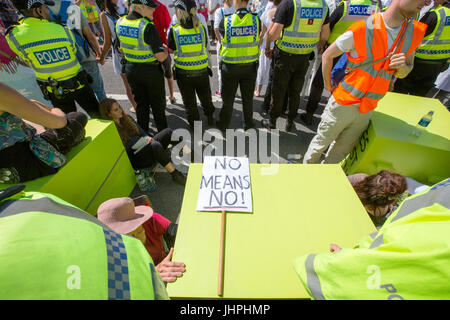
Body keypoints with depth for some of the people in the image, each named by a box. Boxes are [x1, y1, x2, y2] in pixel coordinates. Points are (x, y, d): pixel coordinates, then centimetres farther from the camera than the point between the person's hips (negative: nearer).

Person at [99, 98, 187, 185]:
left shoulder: (127, 118, 13)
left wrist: (147, 138, -7)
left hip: (146, 146, 8)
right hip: (135, 159, -7)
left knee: (168, 131, -12)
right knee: (156, 145, -38)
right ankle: (175, 175, -30)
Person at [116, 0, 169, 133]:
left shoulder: (120, 23, 1)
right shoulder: (148, 27, -22)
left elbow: (121, 48, 11)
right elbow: (161, 57, -22)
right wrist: (166, 50, -1)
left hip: (131, 70, 6)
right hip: (151, 71, -6)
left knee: (140, 104, 18)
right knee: (158, 105, 10)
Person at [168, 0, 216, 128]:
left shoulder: (174, 30, -14)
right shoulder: (201, 28, -9)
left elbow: (172, 49, -3)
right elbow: (206, 47, 0)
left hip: (184, 75, -1)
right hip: (202, 73, 1)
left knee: (190, 103, 14)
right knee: (206, 98, 22)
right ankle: (210, 119, 40)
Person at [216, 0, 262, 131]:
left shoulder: (225, 21, -10)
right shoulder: (256, 20, -7)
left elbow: (221, 37, 5)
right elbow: (257, 39, 4)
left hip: (230, 67, -1)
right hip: (250, 66, 1)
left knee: (227, 98, 13)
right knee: (248, 98, 16)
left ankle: (223, 125, 26)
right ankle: (248, 124, 29)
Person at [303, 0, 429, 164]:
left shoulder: (415, 32, 2)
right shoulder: (361, 30, -17)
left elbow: (403, 73, 11)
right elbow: (327, 55, -5)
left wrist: (402, 66, -12)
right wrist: (328, 85, 2)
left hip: (367, 109, 5)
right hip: (343, 103, -5)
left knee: (342, 150, 16)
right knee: (321, 142, 9)